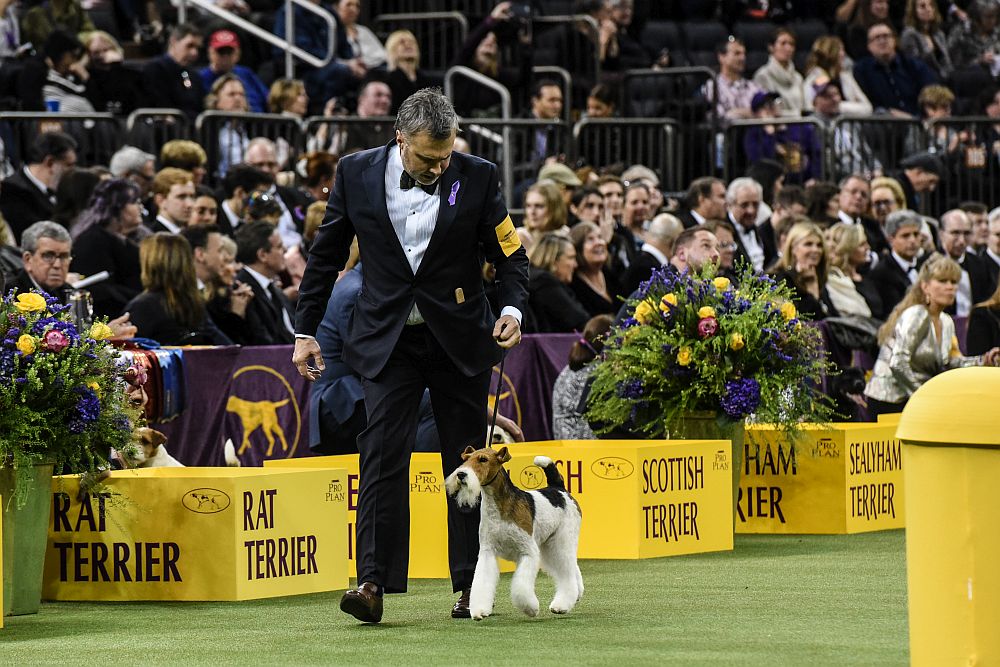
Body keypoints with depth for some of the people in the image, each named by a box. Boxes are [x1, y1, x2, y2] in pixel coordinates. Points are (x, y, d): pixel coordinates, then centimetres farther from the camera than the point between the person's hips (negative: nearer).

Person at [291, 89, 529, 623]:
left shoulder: (477, 177, -6)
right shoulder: (357, 173, -4)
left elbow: (509, 253, 2)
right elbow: (326, 255, 6)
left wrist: (512, 307, -16)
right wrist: (305, 331, 4)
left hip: (460, 338, 0)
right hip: (387, 339, 0)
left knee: (466, 462, 6)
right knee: (382, 456, -12)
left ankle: (471, 584, 15)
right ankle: (372, 583, -16)